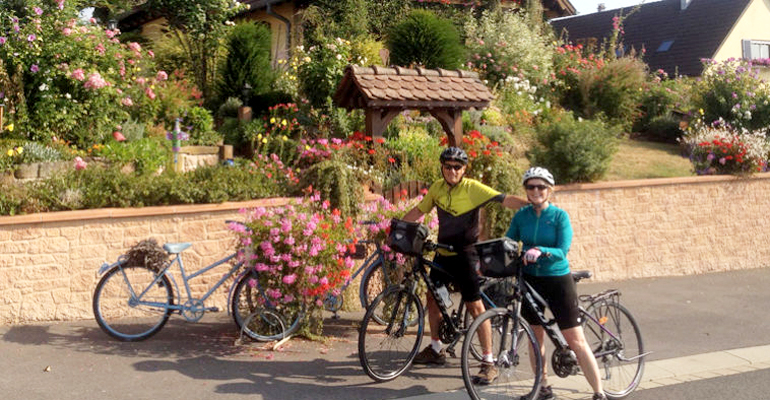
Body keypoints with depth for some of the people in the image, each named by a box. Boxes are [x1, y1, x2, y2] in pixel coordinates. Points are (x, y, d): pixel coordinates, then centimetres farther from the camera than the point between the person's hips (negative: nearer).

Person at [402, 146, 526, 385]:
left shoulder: (472, 188, -14)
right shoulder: (437, 188, 3)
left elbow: (505, 200, -23)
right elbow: (419, 211, 16)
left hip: (465, 255, -6)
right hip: (443, 253, 6)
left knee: (475, 306, -9)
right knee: (433, 298, 14)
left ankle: (489, 363, -3)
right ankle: (436, 350, 33)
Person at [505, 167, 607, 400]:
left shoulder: (559, 216, -8)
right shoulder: (521, 216, 2)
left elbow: (562, 251, -17)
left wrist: (540, 251, -35)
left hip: (558, 279, -4)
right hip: (530, 280, 4)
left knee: (576, 340, -4)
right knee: (536, 336, 11)